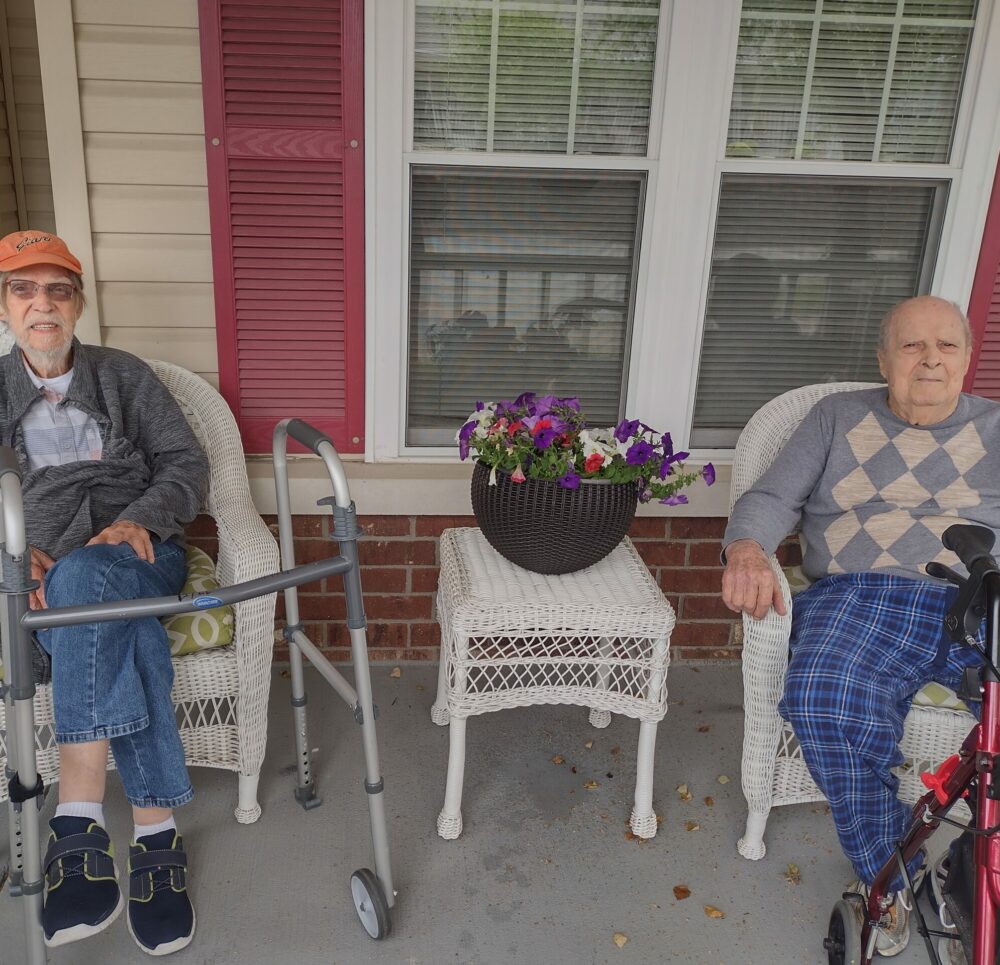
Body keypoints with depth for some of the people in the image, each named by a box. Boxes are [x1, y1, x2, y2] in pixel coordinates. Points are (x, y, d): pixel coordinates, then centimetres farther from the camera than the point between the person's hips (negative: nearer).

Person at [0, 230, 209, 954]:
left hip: (141, 553, 0)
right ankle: (156, 834, -39)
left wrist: (139, 521, -12)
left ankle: (80, 823, -45)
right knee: (128, 636, -36)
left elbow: (187, 465, 7)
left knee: (84, 578, -39)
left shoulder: (125, 375, 13)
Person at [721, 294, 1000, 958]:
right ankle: (886, 874, -8)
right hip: (863, 598, -1)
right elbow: (774, 498, 11)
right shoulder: (839, 417, 20)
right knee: (824, 701, -33)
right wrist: (747, 550, -11)